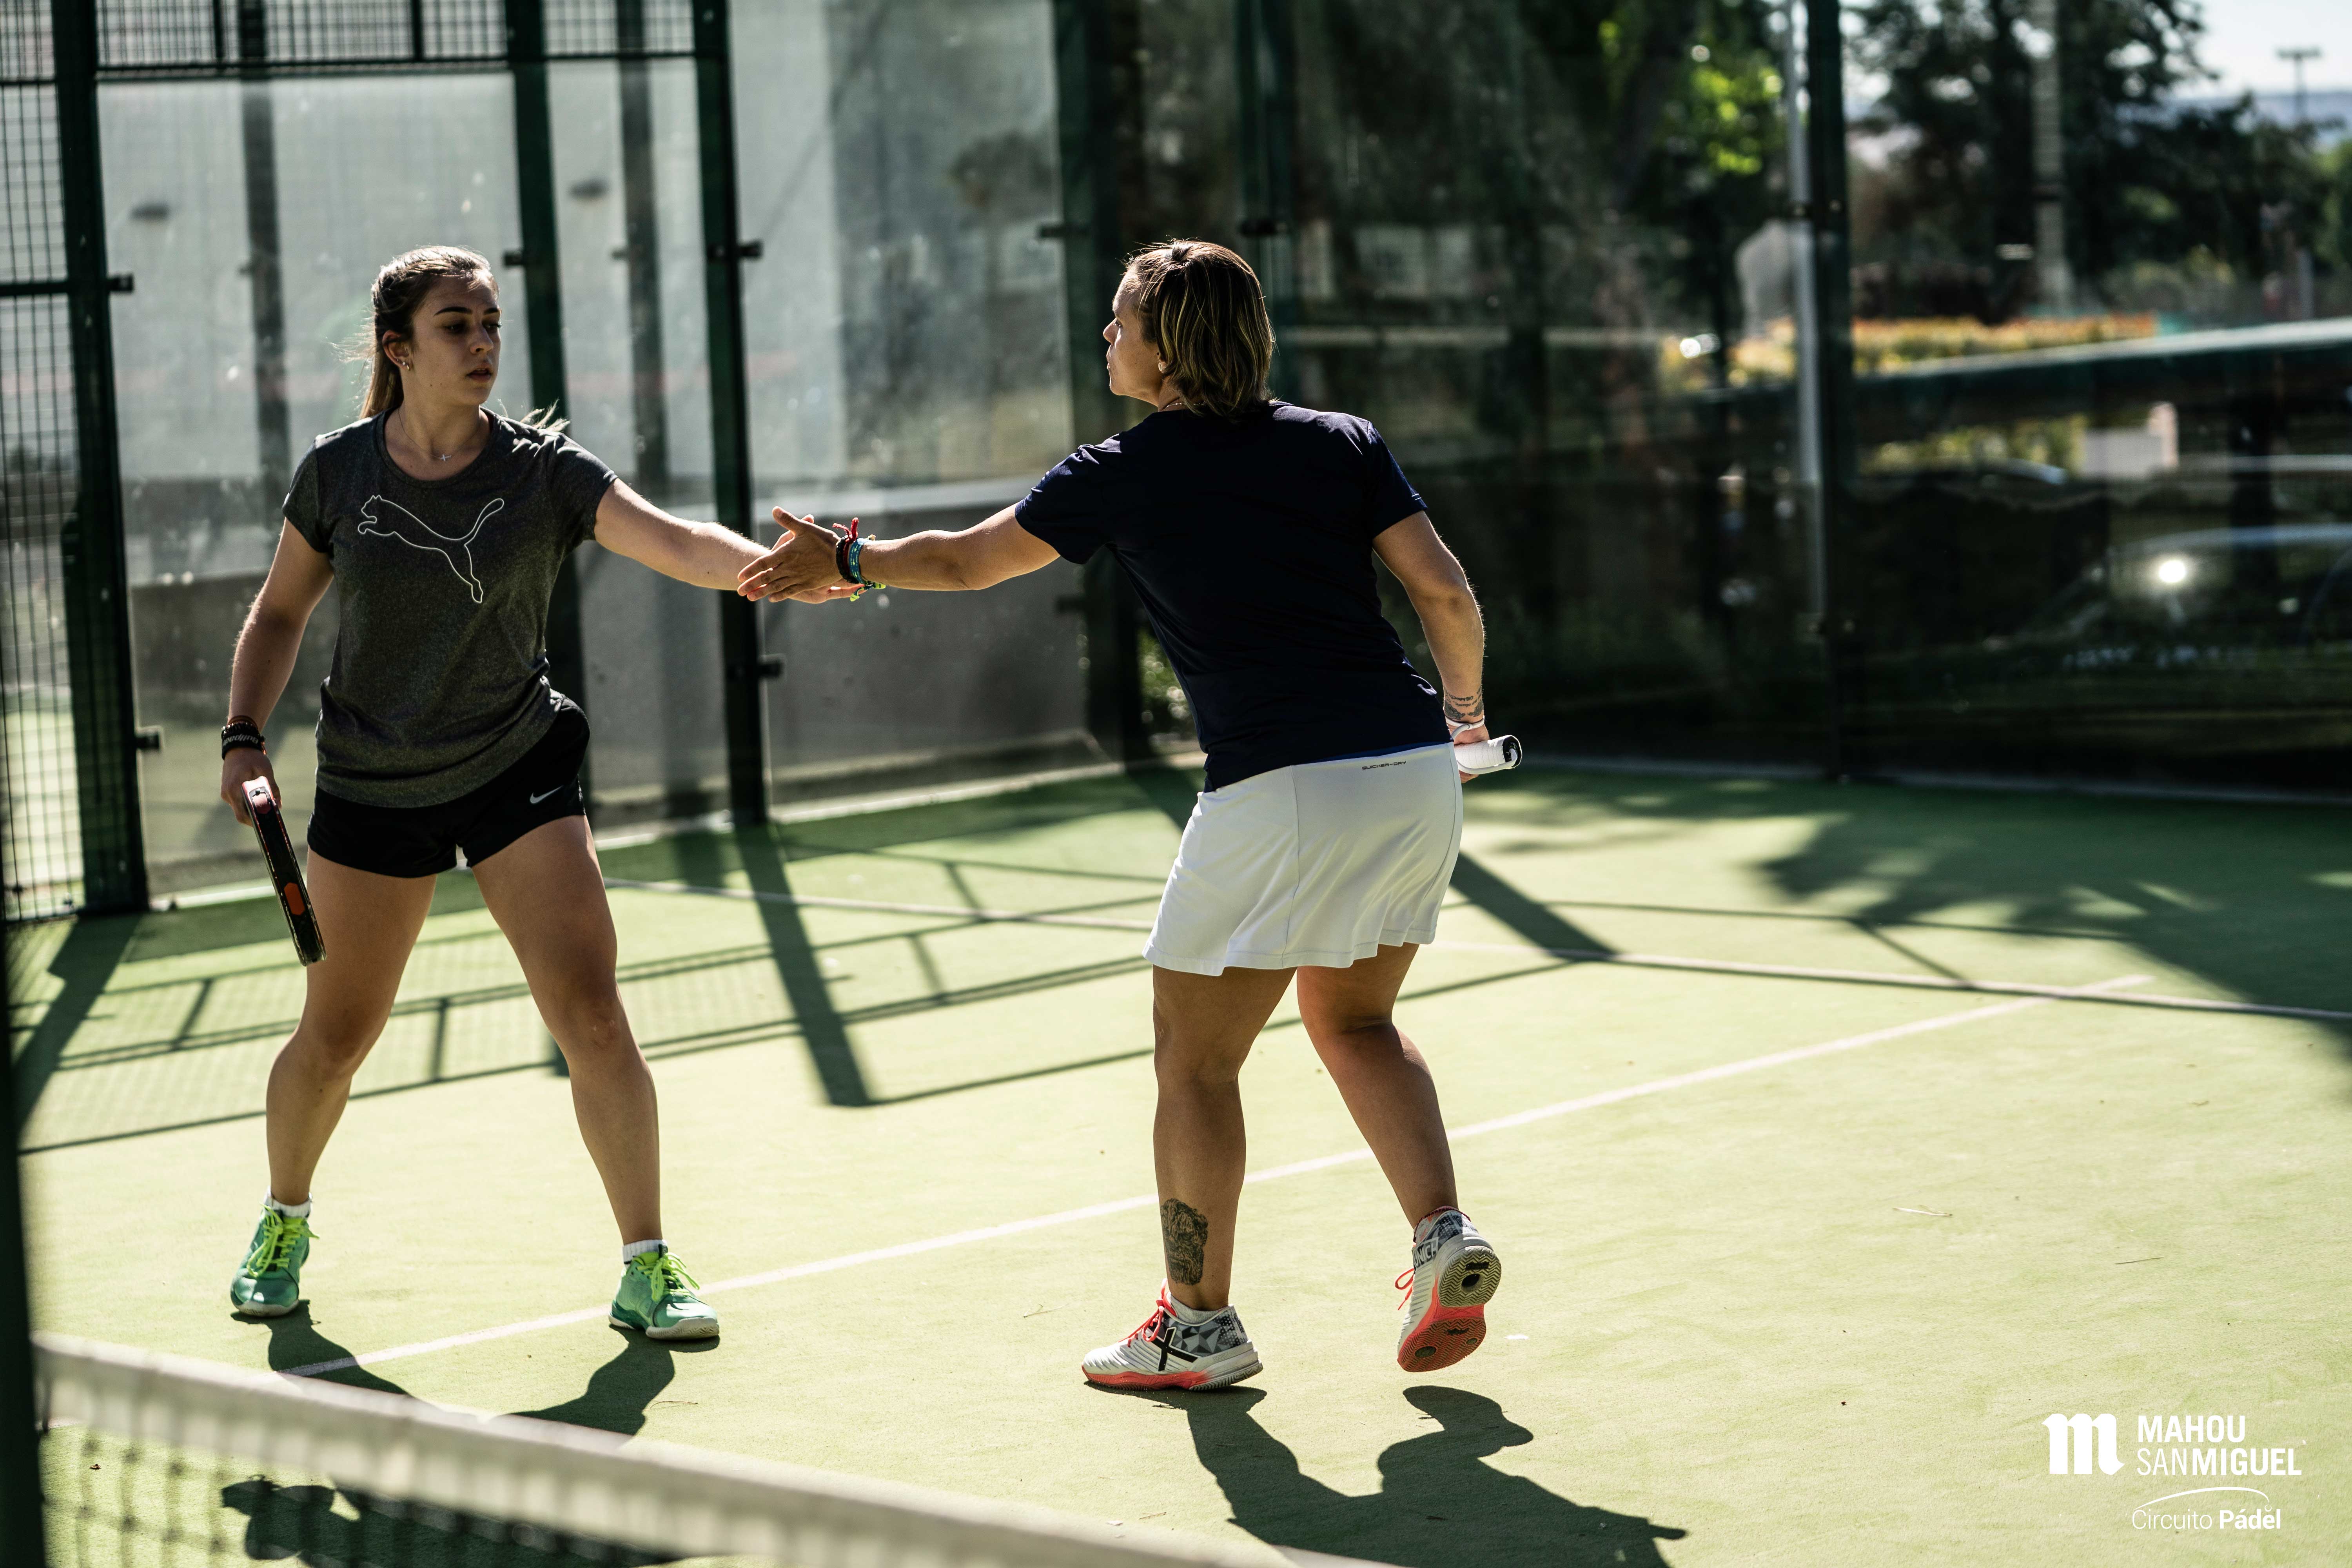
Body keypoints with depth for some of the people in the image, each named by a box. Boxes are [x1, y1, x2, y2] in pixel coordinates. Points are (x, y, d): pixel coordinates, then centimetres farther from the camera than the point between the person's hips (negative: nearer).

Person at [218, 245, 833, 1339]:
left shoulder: (544, 473, -11)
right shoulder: (337, 472, -7)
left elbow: (677, 543, -26)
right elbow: (279, 612, 7)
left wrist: (778, 567, -46)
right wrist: (243, 736, -6)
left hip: (517, 771, -1)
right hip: (371, 787, 1)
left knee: (592, 1015, -13)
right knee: (335, 1036, 10)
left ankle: (646, 1270, -3)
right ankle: (283, 1225, 38)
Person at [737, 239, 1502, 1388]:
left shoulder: (1125, 474, 2)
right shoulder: (1343, 444, 9)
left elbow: (966, 561, 15)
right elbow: (1446, 592, 3)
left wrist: (844, 562, 32)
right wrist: (1463, 705, 22)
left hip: (1279, 795, -5)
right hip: (1416, 773, 5)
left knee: (1195, 1056, 10)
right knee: (1351, 1019, 24)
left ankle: (1199, 1324, 16)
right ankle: (1443, 1231, 7)